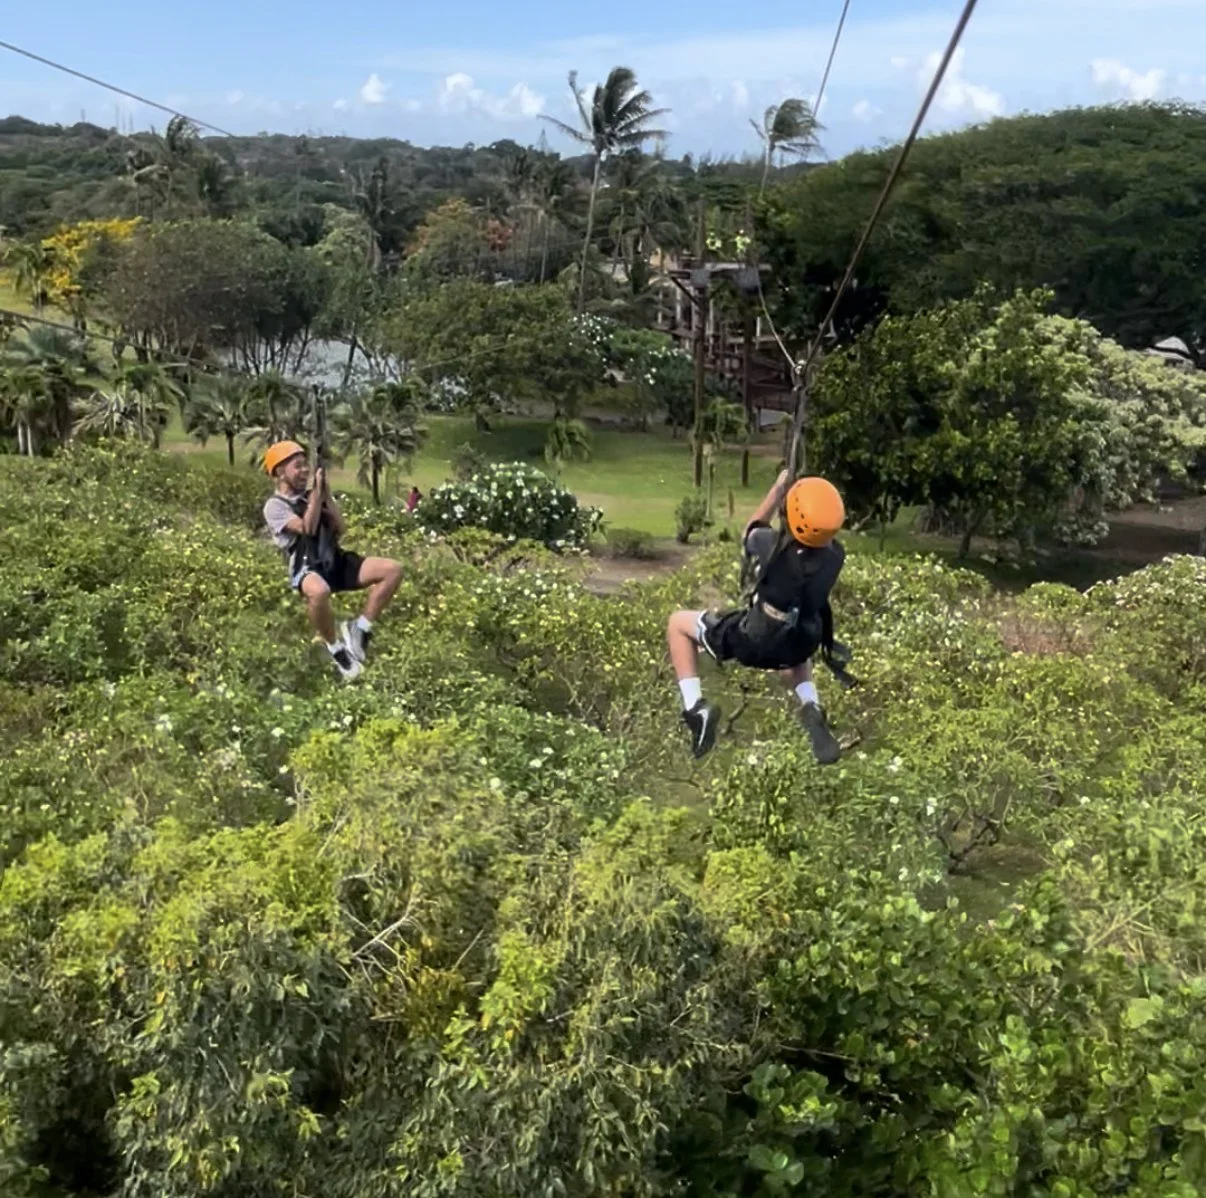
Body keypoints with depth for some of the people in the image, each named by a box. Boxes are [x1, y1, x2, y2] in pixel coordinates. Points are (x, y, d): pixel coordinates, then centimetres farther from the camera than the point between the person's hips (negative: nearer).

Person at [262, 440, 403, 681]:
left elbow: (339, 528, 11)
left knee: (392, 570, -12)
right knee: (319, 591, -45)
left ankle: (359, 629, -4)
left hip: (336, 561, 7)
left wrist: (326, 495, 4)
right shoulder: (275, 505, -1)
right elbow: (307, 528, -14)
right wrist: (317, 492, -11)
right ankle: (335, 648, -17)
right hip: (306, 568, -7)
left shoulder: (311, 497, 19)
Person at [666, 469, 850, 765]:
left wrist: (778, 491, 6)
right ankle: (812, 708, 15)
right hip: (797, 649, 4)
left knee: (678, 623, 16)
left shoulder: (772, 546, -27)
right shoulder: (835, 556, -18)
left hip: (748, 642, -3)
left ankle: (695, 707, 2)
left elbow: (750, 532, -1)